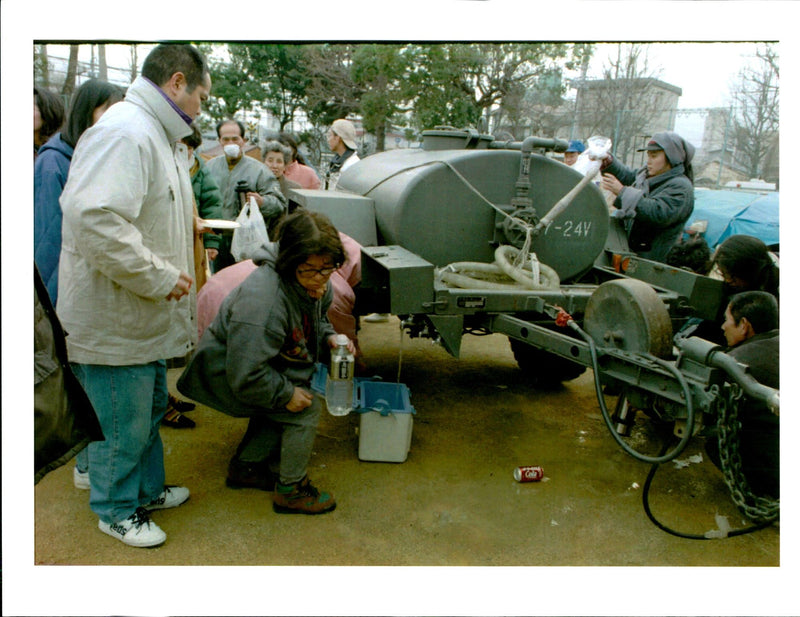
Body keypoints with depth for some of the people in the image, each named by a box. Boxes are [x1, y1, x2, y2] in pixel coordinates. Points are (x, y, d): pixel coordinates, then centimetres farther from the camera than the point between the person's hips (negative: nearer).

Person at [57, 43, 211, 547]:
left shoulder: (156, 135, 15)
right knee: (123, 425, 6)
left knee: (150, 410, 24)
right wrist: (160, 278, -26)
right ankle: (117, 510, 27)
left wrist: (173, 272, 21)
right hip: (114, 319, -11)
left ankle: (148, 490, 43)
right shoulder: (124, 132, -21)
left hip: (145, 313, 11)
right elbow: (96, 220, -33)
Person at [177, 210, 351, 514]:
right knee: (306, 408, -14)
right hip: (224, 374, -9)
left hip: (261, 367, 9)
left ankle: (249, 464, 29)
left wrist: (329, 337, -6)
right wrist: (286, 393, -23)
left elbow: (317, 319, 15)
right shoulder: (263, 301, -38)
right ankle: (291, 490, 1)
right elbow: (246, 375, -34)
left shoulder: (316, 285, -8)